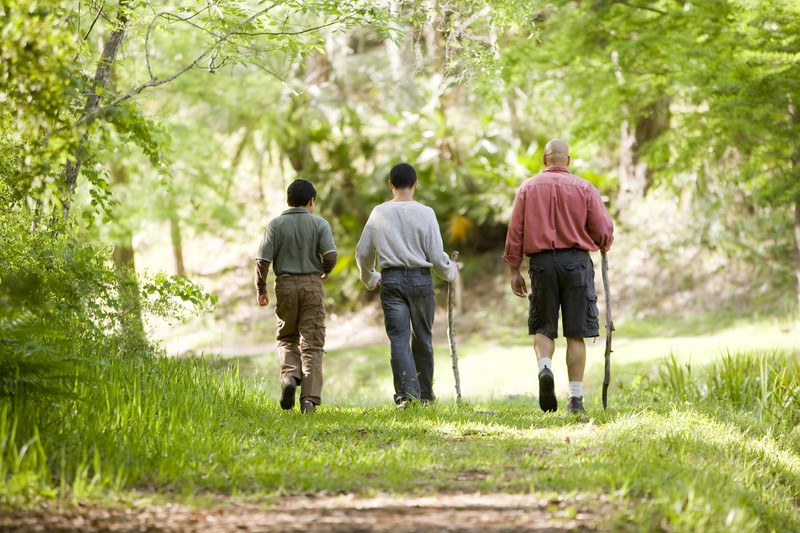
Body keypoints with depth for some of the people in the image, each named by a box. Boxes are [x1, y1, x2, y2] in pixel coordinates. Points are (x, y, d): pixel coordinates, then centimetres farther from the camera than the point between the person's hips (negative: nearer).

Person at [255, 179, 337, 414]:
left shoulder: (276, 224, 0)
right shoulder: (319, 224, -1)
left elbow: (262, 260, -6)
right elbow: (330, 255, -12)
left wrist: (261, 289, 7)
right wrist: (324, 272, 10)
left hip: (285, 284, 1)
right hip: (312, 284, -1)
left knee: (287, 338, 18)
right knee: (311, 343, 3)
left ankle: (289, 375, -9)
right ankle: (309, 398, -6)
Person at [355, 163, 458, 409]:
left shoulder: (379, 213, 3)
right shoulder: (425, 213, -4)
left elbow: (363, 252, 9)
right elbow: (436, 255, -3)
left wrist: (369, 278, 27)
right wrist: (450, 271, 18)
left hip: (391, 280, 0)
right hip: (420, 278, 0)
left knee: (398, 338, -2)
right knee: (422, 338, 12)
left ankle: (406, 390, -18)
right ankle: (425, 393, 20)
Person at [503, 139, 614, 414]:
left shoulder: (528, 188, 5)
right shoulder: (584, 188, 1)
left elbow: (515, 232, 3)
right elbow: (604, 232, -1)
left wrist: (514, 270, 9)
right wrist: (603, 245, 22)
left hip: (541, 262, 1)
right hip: (576, 261, -1)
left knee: (542, 327, 12)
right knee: (576, 333, 3)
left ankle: (544, 366, -18)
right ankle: (575, 397, 2)